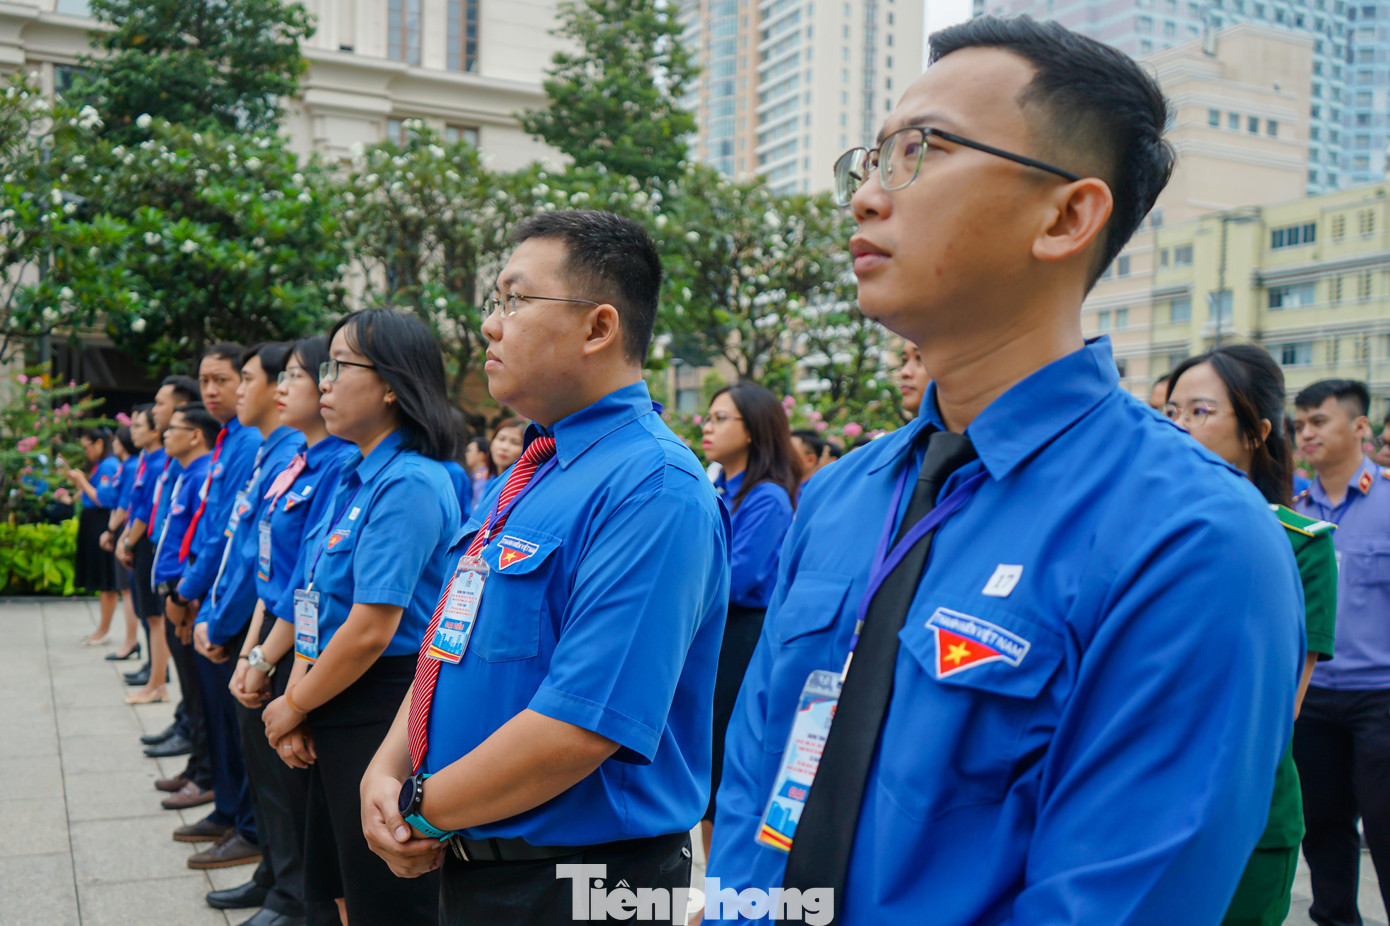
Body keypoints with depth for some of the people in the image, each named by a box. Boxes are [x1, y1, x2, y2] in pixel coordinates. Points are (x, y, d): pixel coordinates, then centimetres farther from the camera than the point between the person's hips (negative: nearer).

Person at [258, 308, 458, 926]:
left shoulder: (409, 485, -18)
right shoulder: (353, 477, 11)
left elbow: (371, 629, -22)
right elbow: (316, 605, 12)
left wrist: (294, 707, -8)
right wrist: (295, 703, 0)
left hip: (383, 712, -9)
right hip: (335, 715, 9)